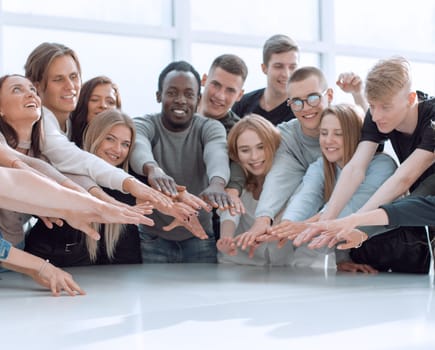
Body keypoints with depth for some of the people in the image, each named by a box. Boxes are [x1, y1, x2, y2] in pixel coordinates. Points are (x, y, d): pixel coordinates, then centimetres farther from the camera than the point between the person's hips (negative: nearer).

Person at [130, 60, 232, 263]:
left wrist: (217, 183, -52)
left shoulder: (210, 128, -5)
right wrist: (152, 169, -56)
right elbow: (138, 147, -31)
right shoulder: (144, 125, -7)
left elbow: (217, 154, -28)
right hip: (153, 238, -1)